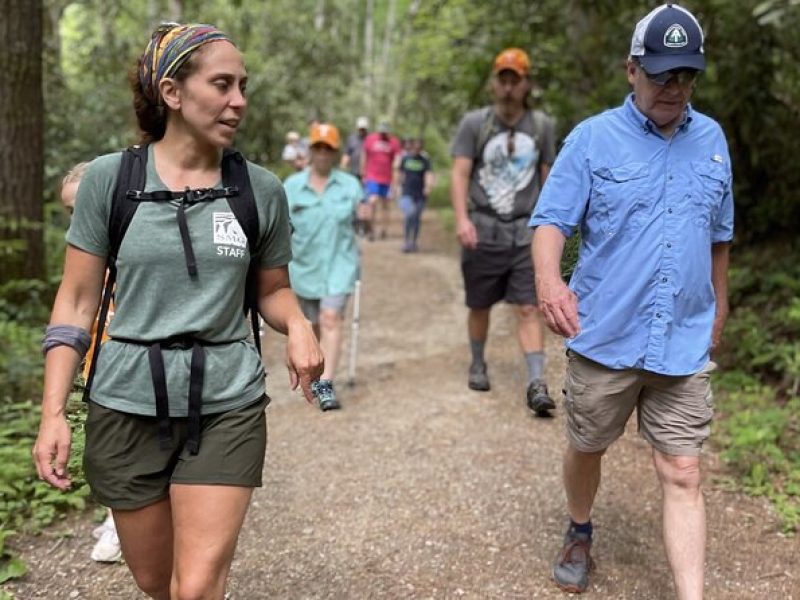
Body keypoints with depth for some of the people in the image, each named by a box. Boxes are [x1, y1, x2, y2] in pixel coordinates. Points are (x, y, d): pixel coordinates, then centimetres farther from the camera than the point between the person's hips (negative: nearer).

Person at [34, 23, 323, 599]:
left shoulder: (262, 189, -2)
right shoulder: (110, 177, -4)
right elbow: (77, 300, 0)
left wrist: (298, 326, -12)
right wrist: (53, 412, -6)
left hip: (227, 405, 0)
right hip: (127, 406, 1)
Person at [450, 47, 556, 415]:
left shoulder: (542, 126, 6)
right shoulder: (474, 123, 0)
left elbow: (547, 178, 12)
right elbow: (460, 174, -6)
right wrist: (462, 218, -19)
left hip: (525, 232, 0)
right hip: (482, 230, 0)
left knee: (528, 308, -6)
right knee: (480, 305, 12)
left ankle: (537, 384, -7)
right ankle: (478, 365, 33)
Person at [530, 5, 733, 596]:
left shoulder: (712, 139, 7)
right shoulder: (593, 137, -4)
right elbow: (552, 220, -11)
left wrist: (719, 309, 24)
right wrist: (549, 279, -31)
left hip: (684, 346, 2)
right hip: (603, 337, -1)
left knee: (682, 475, -1)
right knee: (586, 448, 17)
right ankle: (579, 534, 45)